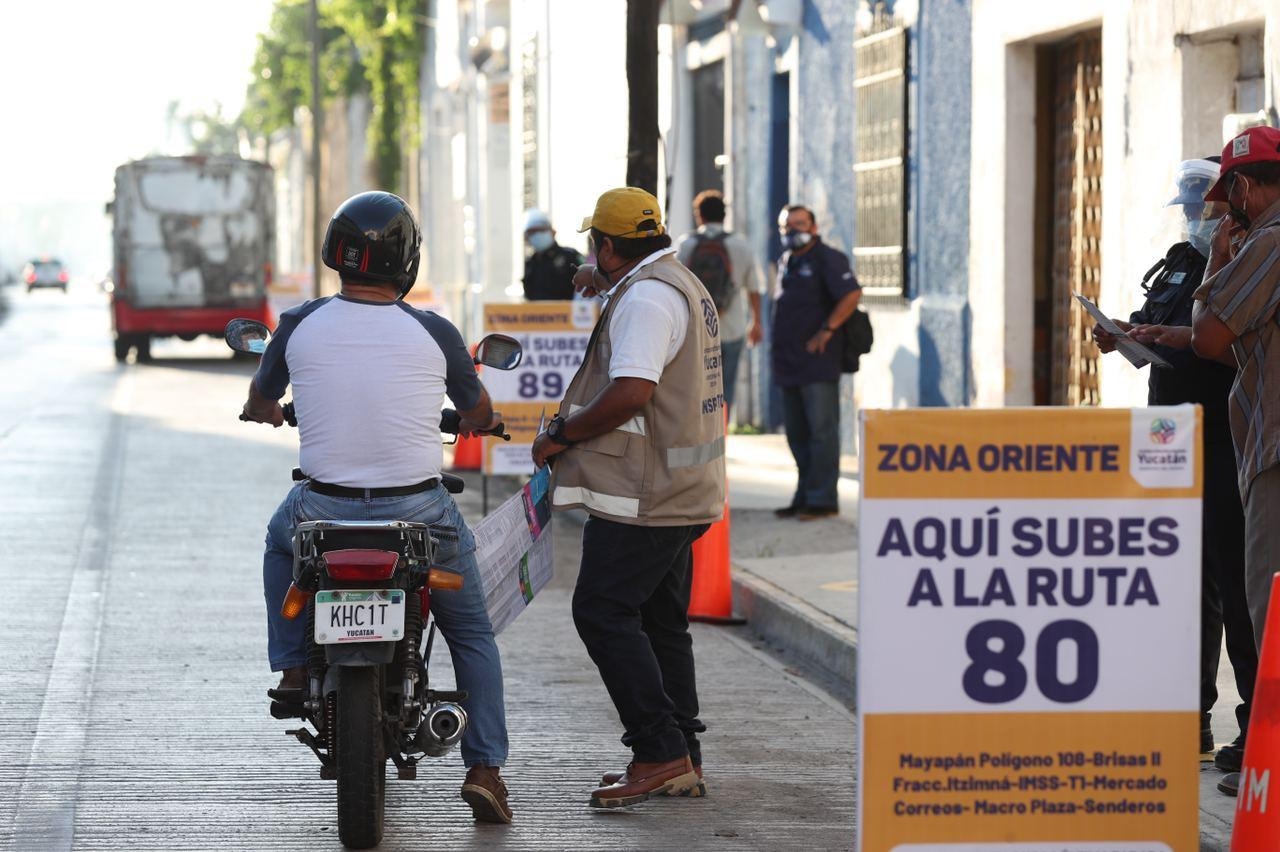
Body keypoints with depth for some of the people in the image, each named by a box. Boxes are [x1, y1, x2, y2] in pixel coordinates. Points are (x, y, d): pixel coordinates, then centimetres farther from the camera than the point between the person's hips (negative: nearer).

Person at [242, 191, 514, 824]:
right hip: (418, 511, -1)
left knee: (280, 539, 37)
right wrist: (483, 419, 35)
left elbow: (260, 399, 14)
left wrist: (264, 410, 39)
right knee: (471, 635, 18)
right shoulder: (433, 333, -8)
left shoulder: (300, 324, -5)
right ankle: (484, 766, 7)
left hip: (323, 509, 1)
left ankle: (293, 665, 29)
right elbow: (479, 411, 9)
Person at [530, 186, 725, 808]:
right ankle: (683, 760, 15)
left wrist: (561, 436, -17)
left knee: (604, 613, -10)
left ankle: (660, 753, -14)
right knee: (660, 622, 14)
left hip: (643, 494, -11)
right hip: (682, 494, 11)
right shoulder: (682, 285, 18)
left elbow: (631, 393, -27)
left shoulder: (644, 298, -17)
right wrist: (606, 282, 50)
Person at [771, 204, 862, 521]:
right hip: (788, 362, 9)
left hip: (817, 363, -9)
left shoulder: (827, 259, -7)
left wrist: (826, 330, -19)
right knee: (797, 433, 12)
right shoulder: (785, 261, 19)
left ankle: (823, 499, -6)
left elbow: (852, 294, -18)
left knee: (821, 430, -7)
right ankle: (804, 497, 18)